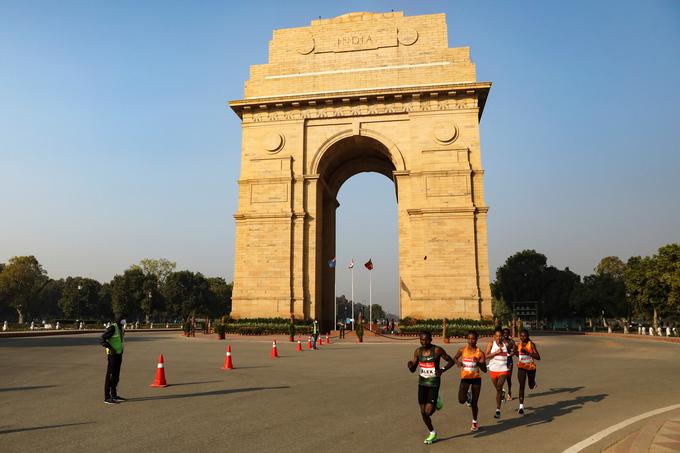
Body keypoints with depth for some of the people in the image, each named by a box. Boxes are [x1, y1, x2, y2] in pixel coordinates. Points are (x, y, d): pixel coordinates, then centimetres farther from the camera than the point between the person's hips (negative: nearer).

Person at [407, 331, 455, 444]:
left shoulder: (437, 350, -13)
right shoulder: (418, 351, 0)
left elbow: (451, 361, -5)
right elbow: (413, 370, 6)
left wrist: (442, 369, -23)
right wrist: (410, 365, -18)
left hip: (434, 384, -4)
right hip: (422, 384, 4)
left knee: (428, 412, -11)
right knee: (423, 412, 5)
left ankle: (436, 403, 24)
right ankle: (432, 434, 28)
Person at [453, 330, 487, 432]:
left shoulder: (480, 353, -8)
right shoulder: (462, 350, -4)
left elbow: (484, 370, -8)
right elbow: (455, 358, 15)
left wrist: (478, 362, -25)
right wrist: (458, 362, -6)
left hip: (476, 378, 0)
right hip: (465, 378, 1)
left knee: (474, 403, 7)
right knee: (461, 400, -18)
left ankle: (475, 422, 33)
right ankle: (468, 396, 19)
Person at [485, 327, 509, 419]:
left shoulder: (505, 344, 0)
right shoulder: (491, 343, -5)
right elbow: (486, 356, -11)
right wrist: (496, 352, -20)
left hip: (503, 369, -1)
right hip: (493, 369, 1)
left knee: (499, 388, -15)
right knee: (497, 388, 19)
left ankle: (498, 410, -9)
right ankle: (502, 393, 56)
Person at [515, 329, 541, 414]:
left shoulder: (531, 344, -17)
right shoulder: (519, 345, -2)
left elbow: (538, 357, -23)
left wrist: (528, 352, -33)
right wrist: (515, 352, -4)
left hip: (531, 367, -2)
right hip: (521, 368, 2)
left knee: (531, 386, 19)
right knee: (522, 386, -11)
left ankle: (533, 381, 55)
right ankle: (521, 406, -7)